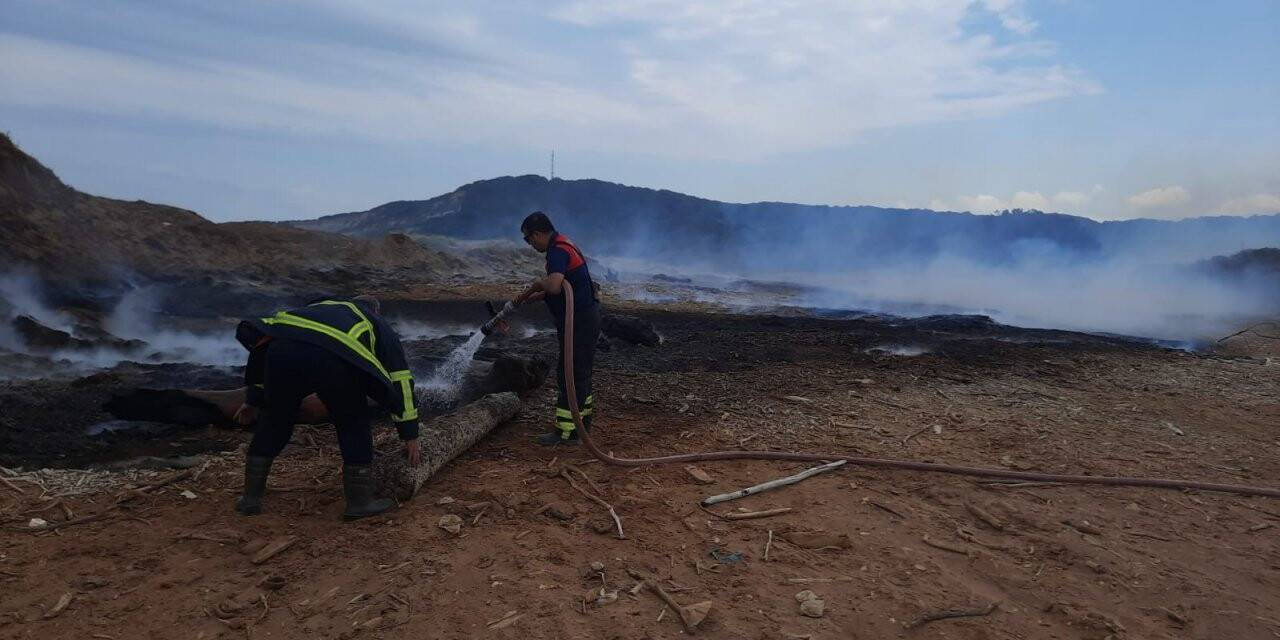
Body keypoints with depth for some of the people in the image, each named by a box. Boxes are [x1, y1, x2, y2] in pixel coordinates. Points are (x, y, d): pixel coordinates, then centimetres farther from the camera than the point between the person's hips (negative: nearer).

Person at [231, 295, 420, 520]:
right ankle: (359, 501, 22)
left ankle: (251, 497, 34)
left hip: (282, 349, 3)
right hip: (334, 360, -3)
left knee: (274, 421, 25)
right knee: (354, 427, 18)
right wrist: (410, 435, 34)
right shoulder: (380, 328, 34)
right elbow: (401, 380, 30)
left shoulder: (317, 307, 45)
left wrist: (254, 400, 46)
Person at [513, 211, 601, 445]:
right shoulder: (562, 245, 15)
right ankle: (583, 419, 32)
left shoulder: (558, 250, -19)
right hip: (585, 318, 11)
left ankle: (566, 432, 1)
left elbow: (553, 286, -36)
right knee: (580, 371, 19)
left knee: (570, 374, -5)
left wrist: (537, 283, -14)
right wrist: (528, 297, 21)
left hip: (580, 322, -11)